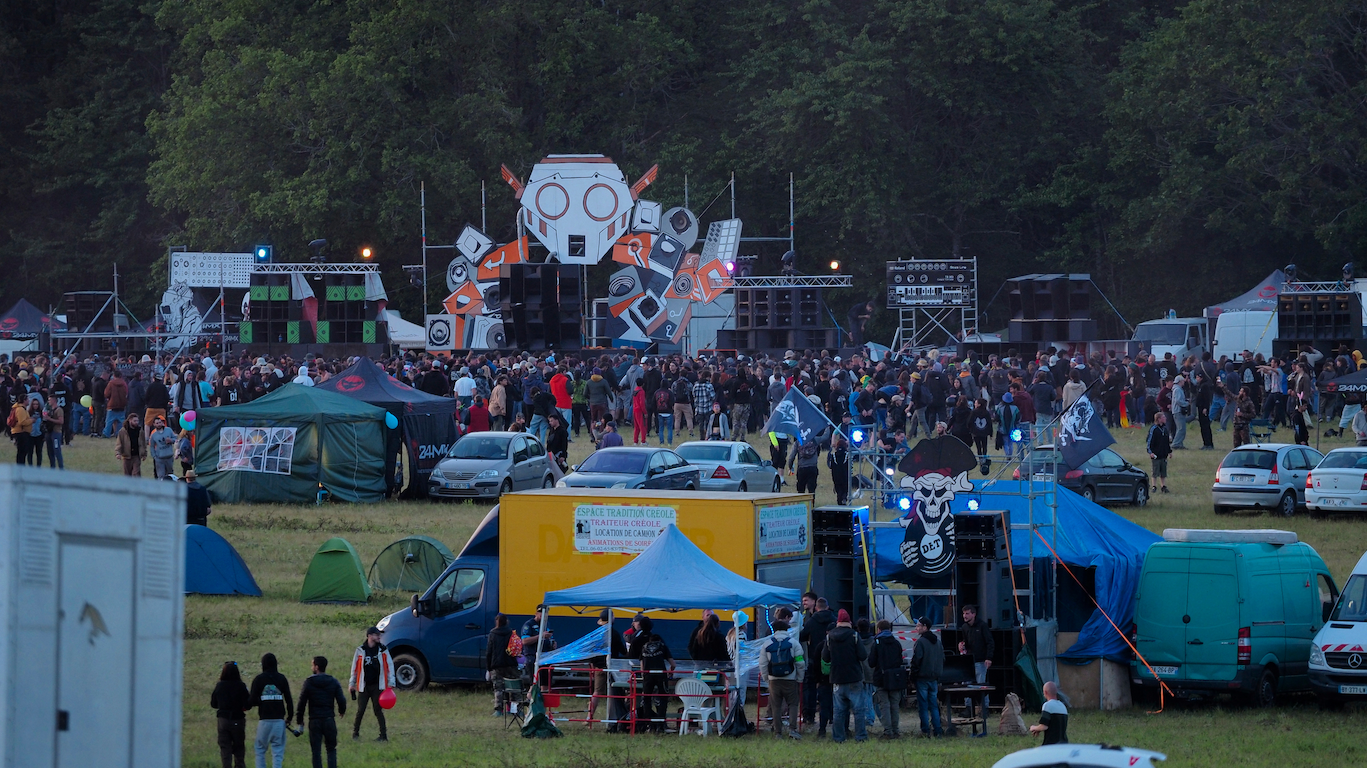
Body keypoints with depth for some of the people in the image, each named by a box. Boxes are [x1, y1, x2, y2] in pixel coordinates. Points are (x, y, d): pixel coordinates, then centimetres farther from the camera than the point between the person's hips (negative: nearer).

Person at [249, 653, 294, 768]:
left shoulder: (258, 679, 0)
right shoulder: (281, 679, 4)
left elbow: (253, 701, -4)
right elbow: (289, 699, 3)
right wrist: (289, 717, 10)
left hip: (264, 720, -1)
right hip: (279, 720, 1)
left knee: (260, 750, 9)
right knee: (278, 751, 3)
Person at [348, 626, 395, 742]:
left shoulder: (383, 650, 3)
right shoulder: (360, 650, 2)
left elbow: (389, 666, 5)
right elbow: (355, 667, 8)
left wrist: (391, 682, 0)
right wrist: (351, 683, 9)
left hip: (377, 686, 0)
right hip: (364, 687, 0)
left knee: (378, 711, 0)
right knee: (360, 711, 2)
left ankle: (383, 735, 5)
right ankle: (355, 732, 18)